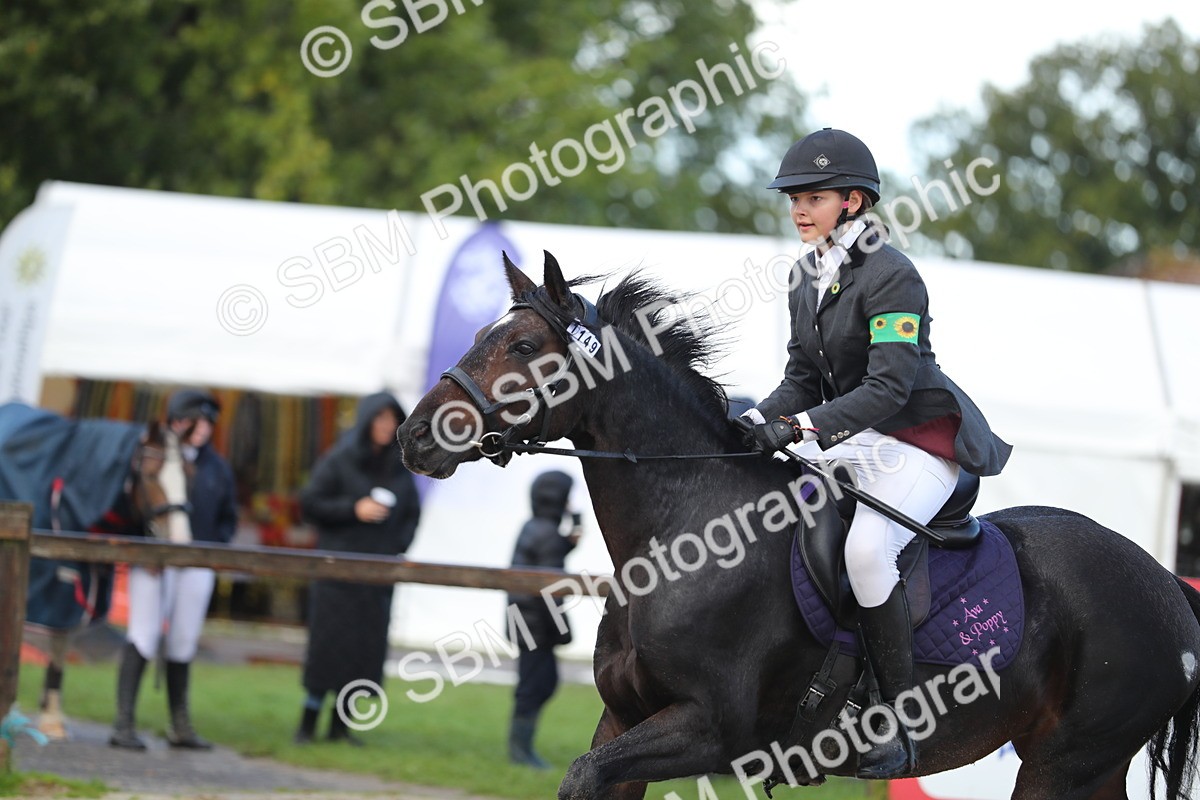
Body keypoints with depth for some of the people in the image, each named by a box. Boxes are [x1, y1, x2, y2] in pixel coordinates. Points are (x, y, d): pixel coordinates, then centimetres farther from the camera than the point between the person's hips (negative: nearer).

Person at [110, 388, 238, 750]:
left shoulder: (217, 467, 13)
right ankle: (123, 723, -8)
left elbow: (228, 519, 19)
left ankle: (180, 725, 17)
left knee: (183, 643, 9)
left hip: (197, 566, 5)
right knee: (143, 636, -9)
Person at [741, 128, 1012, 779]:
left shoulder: (891, 276, -17)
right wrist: (754, 424, -8)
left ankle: (898, 722, -26)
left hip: (918, 445, -9)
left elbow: (888, 386, -24)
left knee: (863, 545, -34)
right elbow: (802, 380, 11)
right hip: (849, 444, 9)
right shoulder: (806, 280, 9)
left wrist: (801, 426, -32)